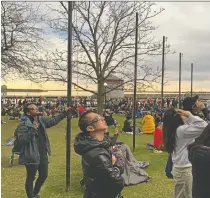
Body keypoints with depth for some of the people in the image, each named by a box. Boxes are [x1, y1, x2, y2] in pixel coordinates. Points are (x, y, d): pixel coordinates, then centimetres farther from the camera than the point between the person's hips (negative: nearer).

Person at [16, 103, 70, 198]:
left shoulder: (40, 119, 4)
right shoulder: (23, 125, -17)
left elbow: (53, 120, 17)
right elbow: (21, 140, -26)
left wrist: (64, 113, 13)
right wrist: (32, 129, -31)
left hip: (43, 154, 8)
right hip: (32, 156, -8)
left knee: (44, 175, 21)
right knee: (31, 178, 9)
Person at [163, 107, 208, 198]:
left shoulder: (174, 129, 5)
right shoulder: (181, 130, -22)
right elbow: (204, 126, -27)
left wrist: (188, 116, 2)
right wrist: (189, 115, -21)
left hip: (179, 167, 9)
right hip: (185, 169, -9)